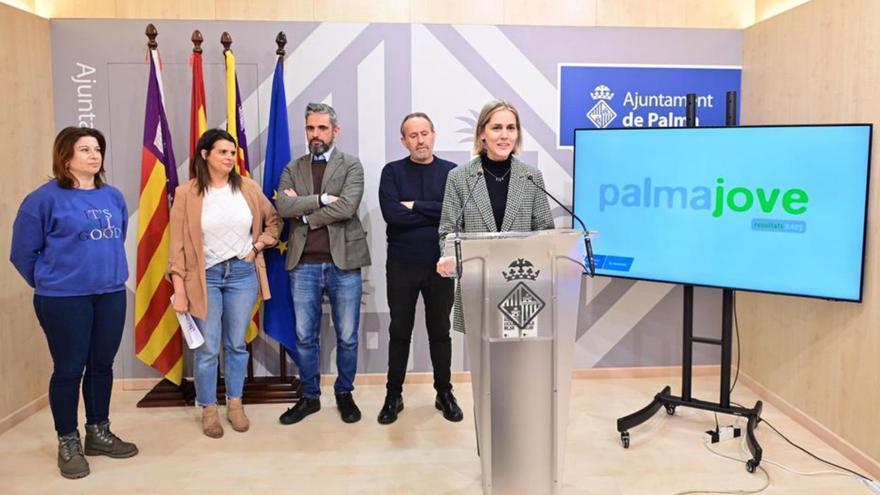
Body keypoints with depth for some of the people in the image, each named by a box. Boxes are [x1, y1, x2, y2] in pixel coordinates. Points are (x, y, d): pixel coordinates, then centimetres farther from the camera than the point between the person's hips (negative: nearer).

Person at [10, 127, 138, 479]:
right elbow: (23, 252, -3)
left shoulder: (113, 196, 6)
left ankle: (99, 433, 29)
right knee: (69, 369, 4)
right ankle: (68, 443, 20)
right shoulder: (46, 198, -9)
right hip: (64, 300, -5)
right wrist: (50, 284, 6)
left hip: (111, 295, 5)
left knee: (102, 365, 13)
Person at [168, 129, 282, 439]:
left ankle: (235, 404, 27)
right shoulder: (186, 194, -6)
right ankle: (209, 410, 21)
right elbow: (177, 244, -6)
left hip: (242, 274, 2)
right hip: (205, 277, -2)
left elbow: (274, 221, 14)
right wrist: (179, 289, -9)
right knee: (207, 348, 4)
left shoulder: (248, 189, 1)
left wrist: (257, 246, -2)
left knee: (237, 344, 12)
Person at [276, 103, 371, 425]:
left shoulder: (351, 166, 2)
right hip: (303, 264, 3)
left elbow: (347, 207, -15)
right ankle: (310, 396, 26)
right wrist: (321, 199, -14)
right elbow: (283, 207, -6)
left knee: (347, 337, 7)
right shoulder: (293, 169, 11)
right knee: (305, 337, 10)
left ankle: (344, 394, 26)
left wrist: (303, 212, -7)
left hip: (343, 261, -2)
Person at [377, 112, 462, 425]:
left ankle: (444, 393, 25)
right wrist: (437, 215, -12)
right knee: (400, 332, 10)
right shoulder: (392, 172, 0)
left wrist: (415, 206, -14)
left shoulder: (451, 172, 2)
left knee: (440, 331, 12)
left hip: (439, 264, 0)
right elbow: (391, 214, -15)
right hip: (401, 265, 0)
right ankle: (393, 396, 22)